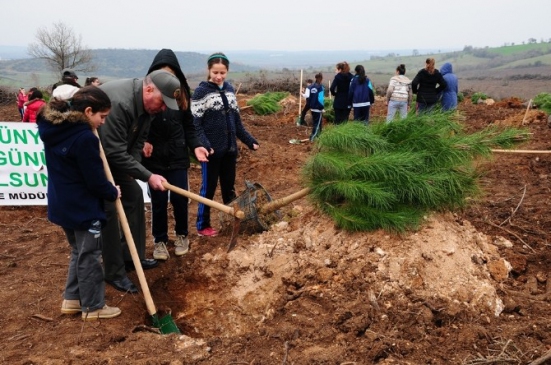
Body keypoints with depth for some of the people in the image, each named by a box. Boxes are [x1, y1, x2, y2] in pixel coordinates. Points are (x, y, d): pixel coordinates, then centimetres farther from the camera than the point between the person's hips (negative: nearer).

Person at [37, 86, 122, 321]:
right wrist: (113, 193, -2)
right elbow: (95, 180, -20)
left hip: (62, 204, 9)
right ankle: (93, 307, 19)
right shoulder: (84, 138, -24)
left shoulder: (54, 129, 2)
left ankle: (72, 299, 32)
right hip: (83, 207, -9)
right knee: (89, 257, 6)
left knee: (78, 253, 23)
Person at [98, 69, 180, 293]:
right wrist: (147, 176, -30)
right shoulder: (118, 103, -35)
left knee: (134, 195, 9)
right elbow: (115, 153, -34)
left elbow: (138, 139, 6)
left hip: (114, 155, 9)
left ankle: (132, 257, 22)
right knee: (107, 209, -10)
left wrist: (134, 167, -8)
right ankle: (114, 273, 3)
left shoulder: (148, 105, -6)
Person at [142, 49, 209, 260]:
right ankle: (160, 240, 24)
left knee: (179, 198, 5)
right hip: (154, 157, -1)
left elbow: (188, 125, 5)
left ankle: (182, 235, 29)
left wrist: (196, 146, -8)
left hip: (178, 156, 2)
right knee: (158, 201, 5)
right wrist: (142, 141, -18)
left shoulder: (182, 93, 1)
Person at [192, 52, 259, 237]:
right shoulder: (201, 92, -9)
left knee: (229, 187, 16)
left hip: (229, 148, 5)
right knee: (208, 188, 4)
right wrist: (204, 145, -26)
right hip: (212, 150, -5)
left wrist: (249, 140, 11)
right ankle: (203, 226, 17)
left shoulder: (229, 89, 9)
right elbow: (195, 124, -14)